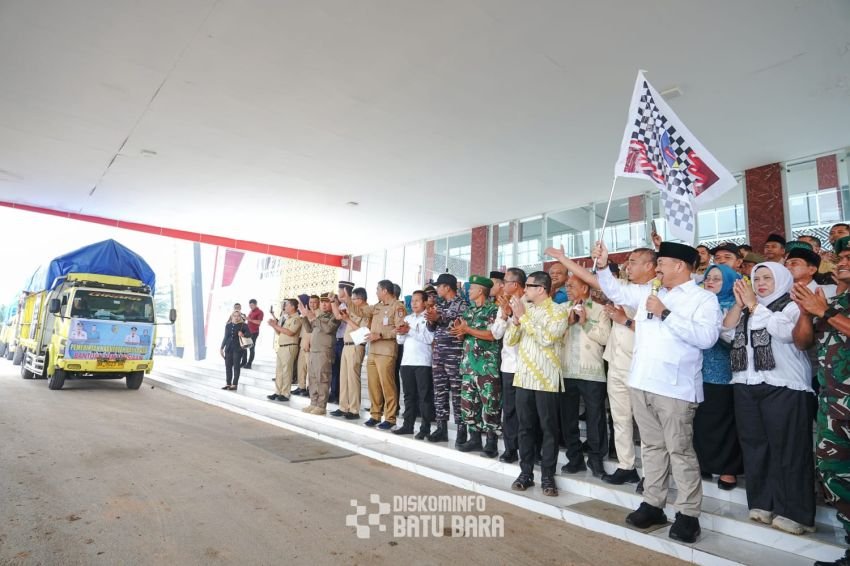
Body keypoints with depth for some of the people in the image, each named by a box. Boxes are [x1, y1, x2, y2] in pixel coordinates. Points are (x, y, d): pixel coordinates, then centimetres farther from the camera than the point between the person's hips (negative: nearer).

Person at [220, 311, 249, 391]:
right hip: (228, 348, 5)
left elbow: (249, 333, -10)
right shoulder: (228, 325, 9)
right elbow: (225, 337, 13)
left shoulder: (243, 325, -4)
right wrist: (222, 348, 11)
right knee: (228, 366, 8)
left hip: (238, 349, -5)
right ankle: (228, 384, 17)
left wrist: (243, 334, -30)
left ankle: (234, 384, 5)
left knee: (236, 367, 0)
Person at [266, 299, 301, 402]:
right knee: (279, 370, 10)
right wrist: (275, 325, 3)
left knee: (286, 371, -5)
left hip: (290, 347, -9)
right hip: (281, 347, 9)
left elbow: (290, 332, -21)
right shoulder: (285, 318, 18)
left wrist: (276, 326, -15)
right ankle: (277, 393, 15)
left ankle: (285, 394, -1)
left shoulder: (296, 318, -9)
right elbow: (279, 333, 21)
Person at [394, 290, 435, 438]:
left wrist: (409, 331, -15)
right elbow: (400, 340, 15)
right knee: (409, 395, 11)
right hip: (407, 361, 6)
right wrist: (400, 333, -7)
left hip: (423, 362, -6)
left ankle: (425, 428, 3)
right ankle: (408, 425, 18)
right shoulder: (407, 318, 18)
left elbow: (429, 338, -15)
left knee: (424, 396, -1)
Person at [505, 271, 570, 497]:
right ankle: (526, 472, 19)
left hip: (546, 379, -5)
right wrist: (516, 319, -10)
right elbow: (509, 340, 7)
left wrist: (523, 316, -17)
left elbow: (546, 339, -20)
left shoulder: (559, 311, -5)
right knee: (525, 427, 10)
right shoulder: (524, 309, 12)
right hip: (523, 377, 5)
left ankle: (547, 476, 14)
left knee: (548, 428, 4)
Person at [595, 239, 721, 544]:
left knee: (680, 450, 0)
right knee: (652, 446, 14)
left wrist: (666, 313, -16)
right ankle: (653, 504, 24)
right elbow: (616, 291, 25)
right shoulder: (649, 293, 15)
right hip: (642, 383, 6)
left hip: (674, 387, -6)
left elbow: (706, 336, -17)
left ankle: (688, 514, 12)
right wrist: (603, 266, 13)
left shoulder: (704, 299, -3)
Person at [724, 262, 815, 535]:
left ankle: (792, 512, 7)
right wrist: (739, 304, -2)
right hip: (747, 386, 6)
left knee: (787, 449, -1)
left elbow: (784, 332, -19)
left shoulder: (792, 306, -1)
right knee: (754, 446, 9)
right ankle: (762, 503, 20)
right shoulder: (746, 308, 17)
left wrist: (754, 306, -11)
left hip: (784, 388, -6)